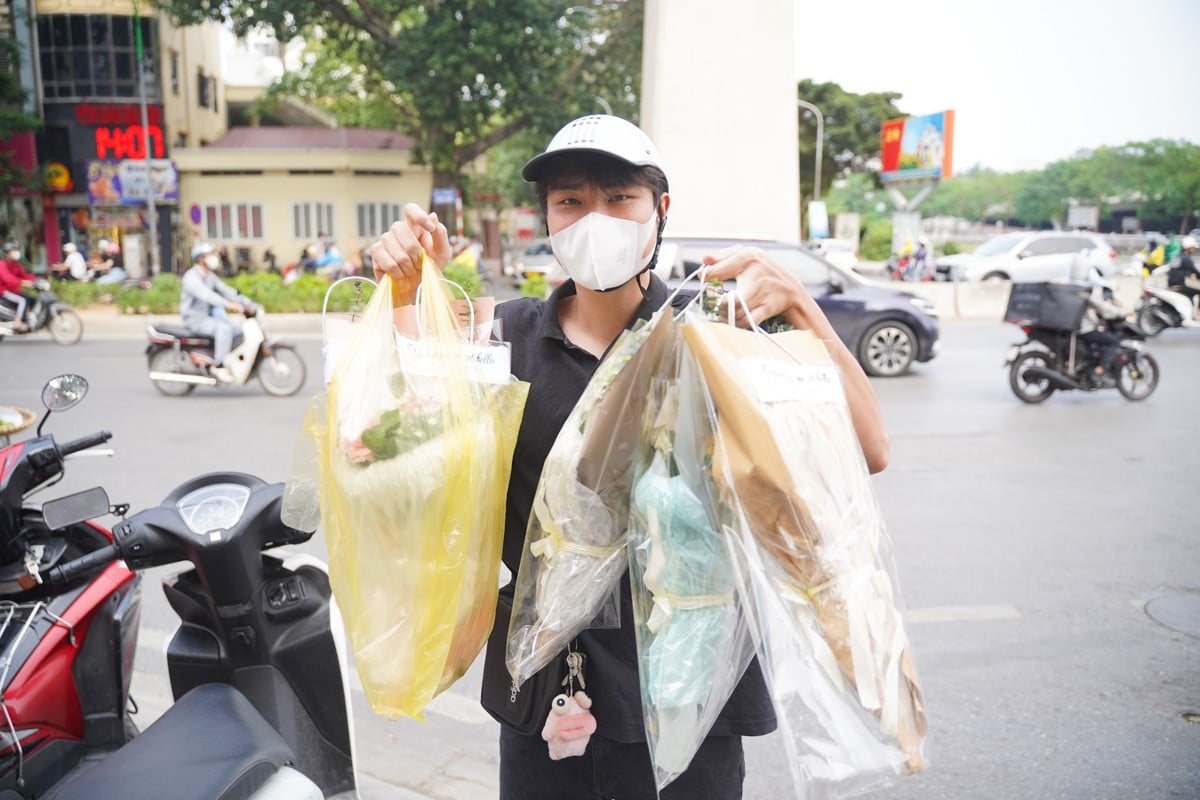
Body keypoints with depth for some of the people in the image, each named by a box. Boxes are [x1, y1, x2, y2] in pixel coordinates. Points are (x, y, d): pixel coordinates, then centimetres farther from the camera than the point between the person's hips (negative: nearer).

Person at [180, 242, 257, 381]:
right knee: (224, 328, -31)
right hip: (195, 318, -9)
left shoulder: (210, 276, 13)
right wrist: (228, 304, -49)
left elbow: (226, 290, 8)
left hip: (208, 315, 9)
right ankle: (219, 366, -27)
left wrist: (248, 304, -5)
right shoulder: (191, 277, -17)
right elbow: (205, 294, -34)